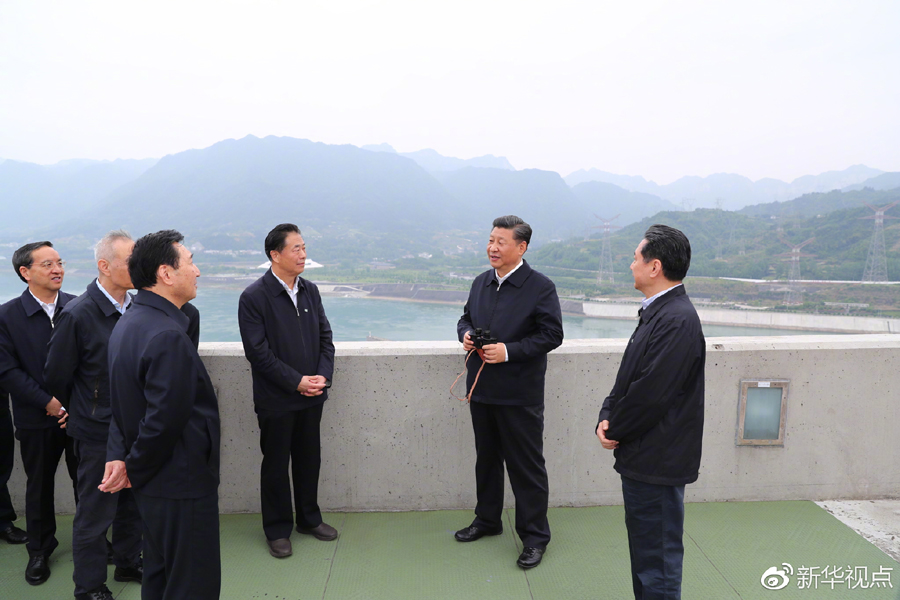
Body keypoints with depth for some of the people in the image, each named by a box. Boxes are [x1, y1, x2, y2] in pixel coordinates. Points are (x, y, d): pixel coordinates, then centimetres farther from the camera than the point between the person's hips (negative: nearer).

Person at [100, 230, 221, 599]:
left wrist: (119, 456, 1)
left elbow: (124, 402, 9)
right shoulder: (168, 336, -27)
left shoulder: (128, 322, 5)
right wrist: (134, 469, -10)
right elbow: (165, 420, -26)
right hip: (182, 485, -10)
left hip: (152, 483, 10)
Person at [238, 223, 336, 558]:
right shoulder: (254, 297, -13)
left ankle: (309, 518, 35)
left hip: (311, 395, 5)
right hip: (276, 399, -5)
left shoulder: (310, 291, 5)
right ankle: (277, 530, 26)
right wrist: (297, 381, -17)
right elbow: (258, 352, -16)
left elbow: (325, 336, 7)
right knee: (276, 465, 10)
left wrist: (323, 375, -7)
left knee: (309, 459, 16)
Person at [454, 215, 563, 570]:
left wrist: (509, 351, -22)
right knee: (486, 458, 20)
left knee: (527, 465, 3)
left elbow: (552, 335, -14)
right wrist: (465, 334, -4)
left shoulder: (540, 287, -11)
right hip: (481, 390, 7)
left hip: (520, 395, -6)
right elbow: (466, 317, 20)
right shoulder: (481, 283, 9)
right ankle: (487, 520, 38)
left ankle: (534, 536, 18)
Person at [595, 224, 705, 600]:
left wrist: (614, 430, -10)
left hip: (657, 461, -10)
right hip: (643, 456, 10)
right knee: (644, 547, 23)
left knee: (658, 558, 3)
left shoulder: (677, 321, -22)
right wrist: (607, 418, -1)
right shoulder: (657, 312, 9)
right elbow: (628, 377, 12)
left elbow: (651, 393, -24)